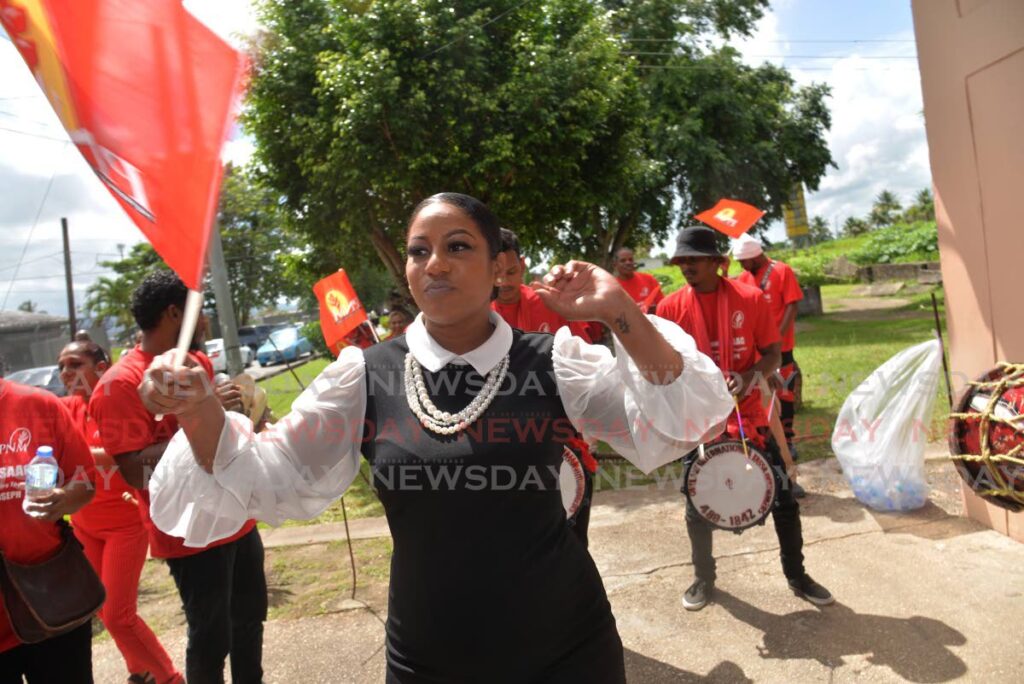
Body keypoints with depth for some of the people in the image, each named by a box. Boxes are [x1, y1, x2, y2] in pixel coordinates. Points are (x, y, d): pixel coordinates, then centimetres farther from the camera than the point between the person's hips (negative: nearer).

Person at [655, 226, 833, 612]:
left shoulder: (751, 299, -6)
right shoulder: (670, 308, -4)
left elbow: (772, 355, -2)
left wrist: (750, 377, -21)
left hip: (749, 416, 0)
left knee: (783, 499, 8)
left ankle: (797, 576, 30)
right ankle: (703, 579, 31)